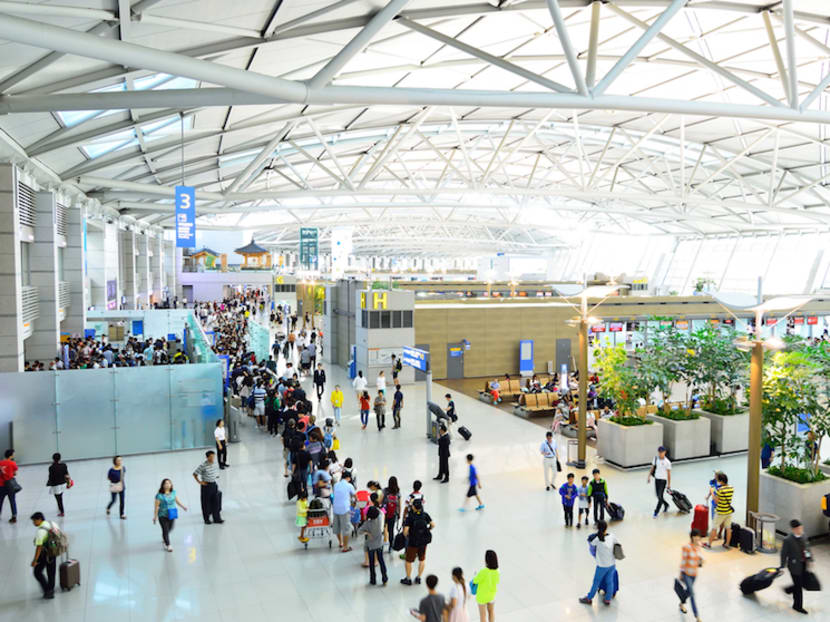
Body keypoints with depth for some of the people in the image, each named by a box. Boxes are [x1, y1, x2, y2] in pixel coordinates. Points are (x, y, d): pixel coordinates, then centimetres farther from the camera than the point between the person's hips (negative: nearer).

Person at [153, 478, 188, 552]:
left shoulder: (173, 492, 0)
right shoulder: (160, 495, -17)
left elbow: (177, 500, 15)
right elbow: (156, 506, -14)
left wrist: (183, 506, 15)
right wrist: (155, 517, -13)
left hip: (171, 515, 5)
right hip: (162, 515, -5)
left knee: (170, 528, 17)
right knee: (165, 530, -2)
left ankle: (164, 537, 49)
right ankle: (168, 545, 14)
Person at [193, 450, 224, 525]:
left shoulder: (215, 463, -1)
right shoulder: (203, 466, -19)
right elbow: (195, 474, -11)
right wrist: (199, 482, -11)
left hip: (214, 484, 5)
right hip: (206, 486, -5)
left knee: (216, 502, 7)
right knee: (206, 503, 8)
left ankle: (217, 519, 16)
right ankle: (206, 519, 24)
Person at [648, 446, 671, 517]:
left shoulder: (667, 462, -15)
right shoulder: (655, 458, -2)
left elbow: (669, 474, -9)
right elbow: (652, 468, 9)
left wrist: (669, 484, -6)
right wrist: (649, 476, 3)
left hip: (663, 480, -5)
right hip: (656, 479, 5)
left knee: (660, 496, -6)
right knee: (657, 495, 14)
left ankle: (656, 512, 4)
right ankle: (666, 505, 39)